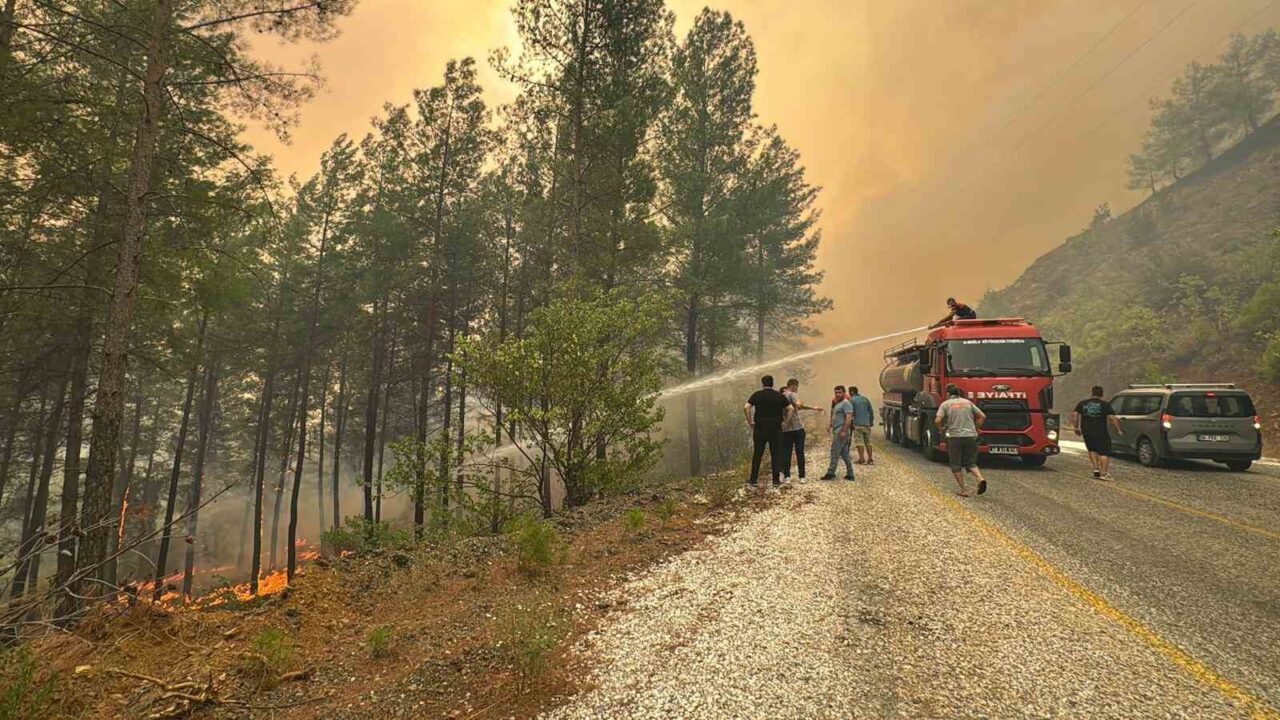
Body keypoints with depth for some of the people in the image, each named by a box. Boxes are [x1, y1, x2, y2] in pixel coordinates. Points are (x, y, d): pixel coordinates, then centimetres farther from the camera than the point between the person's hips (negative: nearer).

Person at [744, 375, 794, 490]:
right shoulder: (780, 396, 3)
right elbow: (791, 409, -2)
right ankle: (776, 481, 7)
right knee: (776, 454, 6)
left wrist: (750, 421, -3)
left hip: (760, 428, 0)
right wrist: (786, 420, 5)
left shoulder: (757, 395, 0)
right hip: (775, 429, 1)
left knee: (757, 454, 6)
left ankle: (754, 480, 9)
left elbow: (746, 407, -11)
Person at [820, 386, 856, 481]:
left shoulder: (846, 403, -12)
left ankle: (831, 473, -3)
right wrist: (831, 425, 22)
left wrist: (844, 431, -27)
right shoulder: (838, 403, 20)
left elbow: (849, 417, -22)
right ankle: (850, 474, 15)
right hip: (838, 432, 10)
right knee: (845, 453, 11)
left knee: (835, 452, -7)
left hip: (840, 432, -10)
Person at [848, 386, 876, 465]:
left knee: (859, 441, -2)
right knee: (868, 441, 10)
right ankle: (870, 459, 8)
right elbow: (871, 410, 12)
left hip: (858, 424, -6)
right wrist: (871, 421, 17)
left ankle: (862, 459, -8)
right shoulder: (865, 398, 12)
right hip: (867, 423, 6)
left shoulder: (852, 400, -5)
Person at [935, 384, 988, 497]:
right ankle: (980, 478, -14)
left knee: (956, 465, 9)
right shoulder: (968, 402, 13)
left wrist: (942, 428, 8)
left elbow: (938, 420, -11)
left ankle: (963, 490, 6)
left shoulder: (945, 404, 2)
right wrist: (975, 428, 18)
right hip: (971, 436, 3)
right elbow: (982, 416, 10)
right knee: (970, 463, 13)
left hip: (954, 437, -3)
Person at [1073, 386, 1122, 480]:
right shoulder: (1105, 404, 0)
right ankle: (1104, 473, -2)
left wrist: (1075, 427, 9)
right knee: (1104, 452, 2)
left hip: (1087, 432, 3)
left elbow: (1074, 414, 2)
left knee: (1092, 450, 18)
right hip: (1101, 432, -3)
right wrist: (1118, 430, -1)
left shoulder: (1082, 403, 8)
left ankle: (1096, 469, 11)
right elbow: (1112, 418, -9)